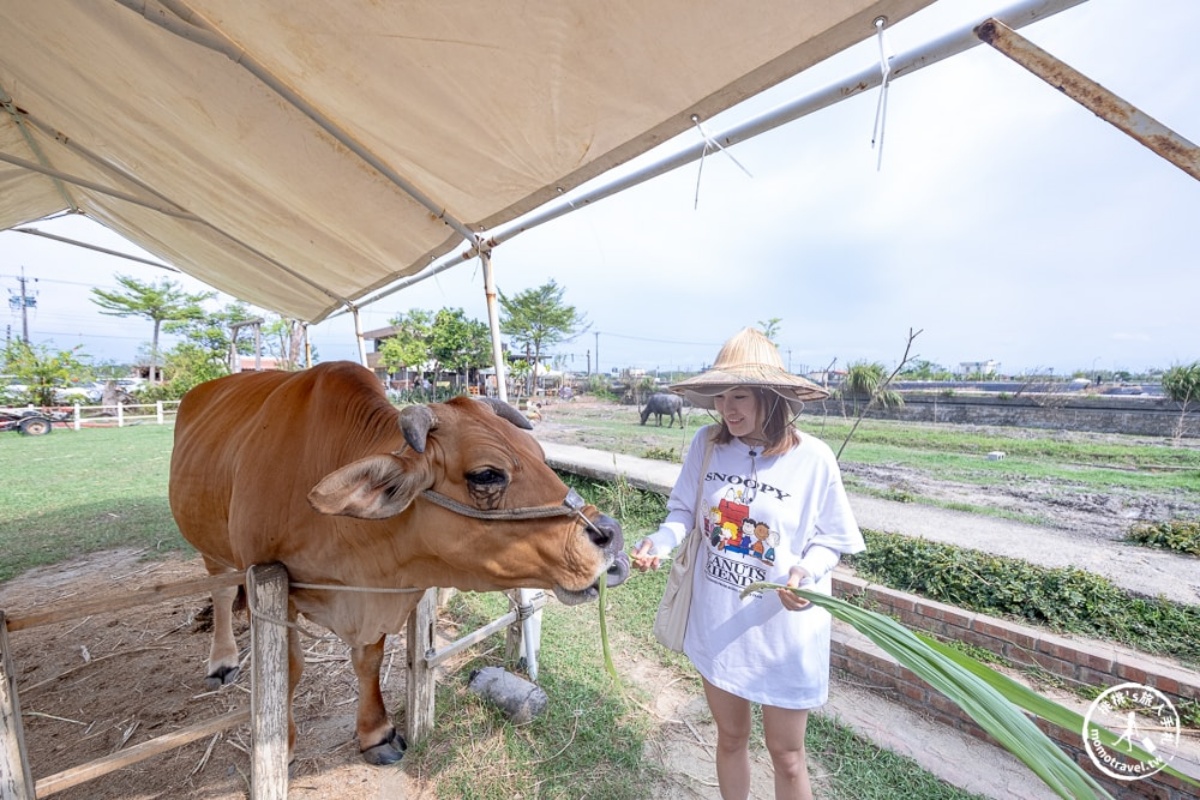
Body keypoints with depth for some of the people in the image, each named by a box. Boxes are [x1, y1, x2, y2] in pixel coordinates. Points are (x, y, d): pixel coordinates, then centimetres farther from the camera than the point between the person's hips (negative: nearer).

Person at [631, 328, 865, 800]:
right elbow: (684, 509, 0)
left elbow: (829, 541, -5)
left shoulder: (813, 458, -17)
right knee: (730, 737, 26)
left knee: (786, 755, 20)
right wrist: (659, 543, -18)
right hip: (716, 622, 3)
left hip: (783, 631, -2)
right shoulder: (707, 444, -11)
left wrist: (805, 572, -25)